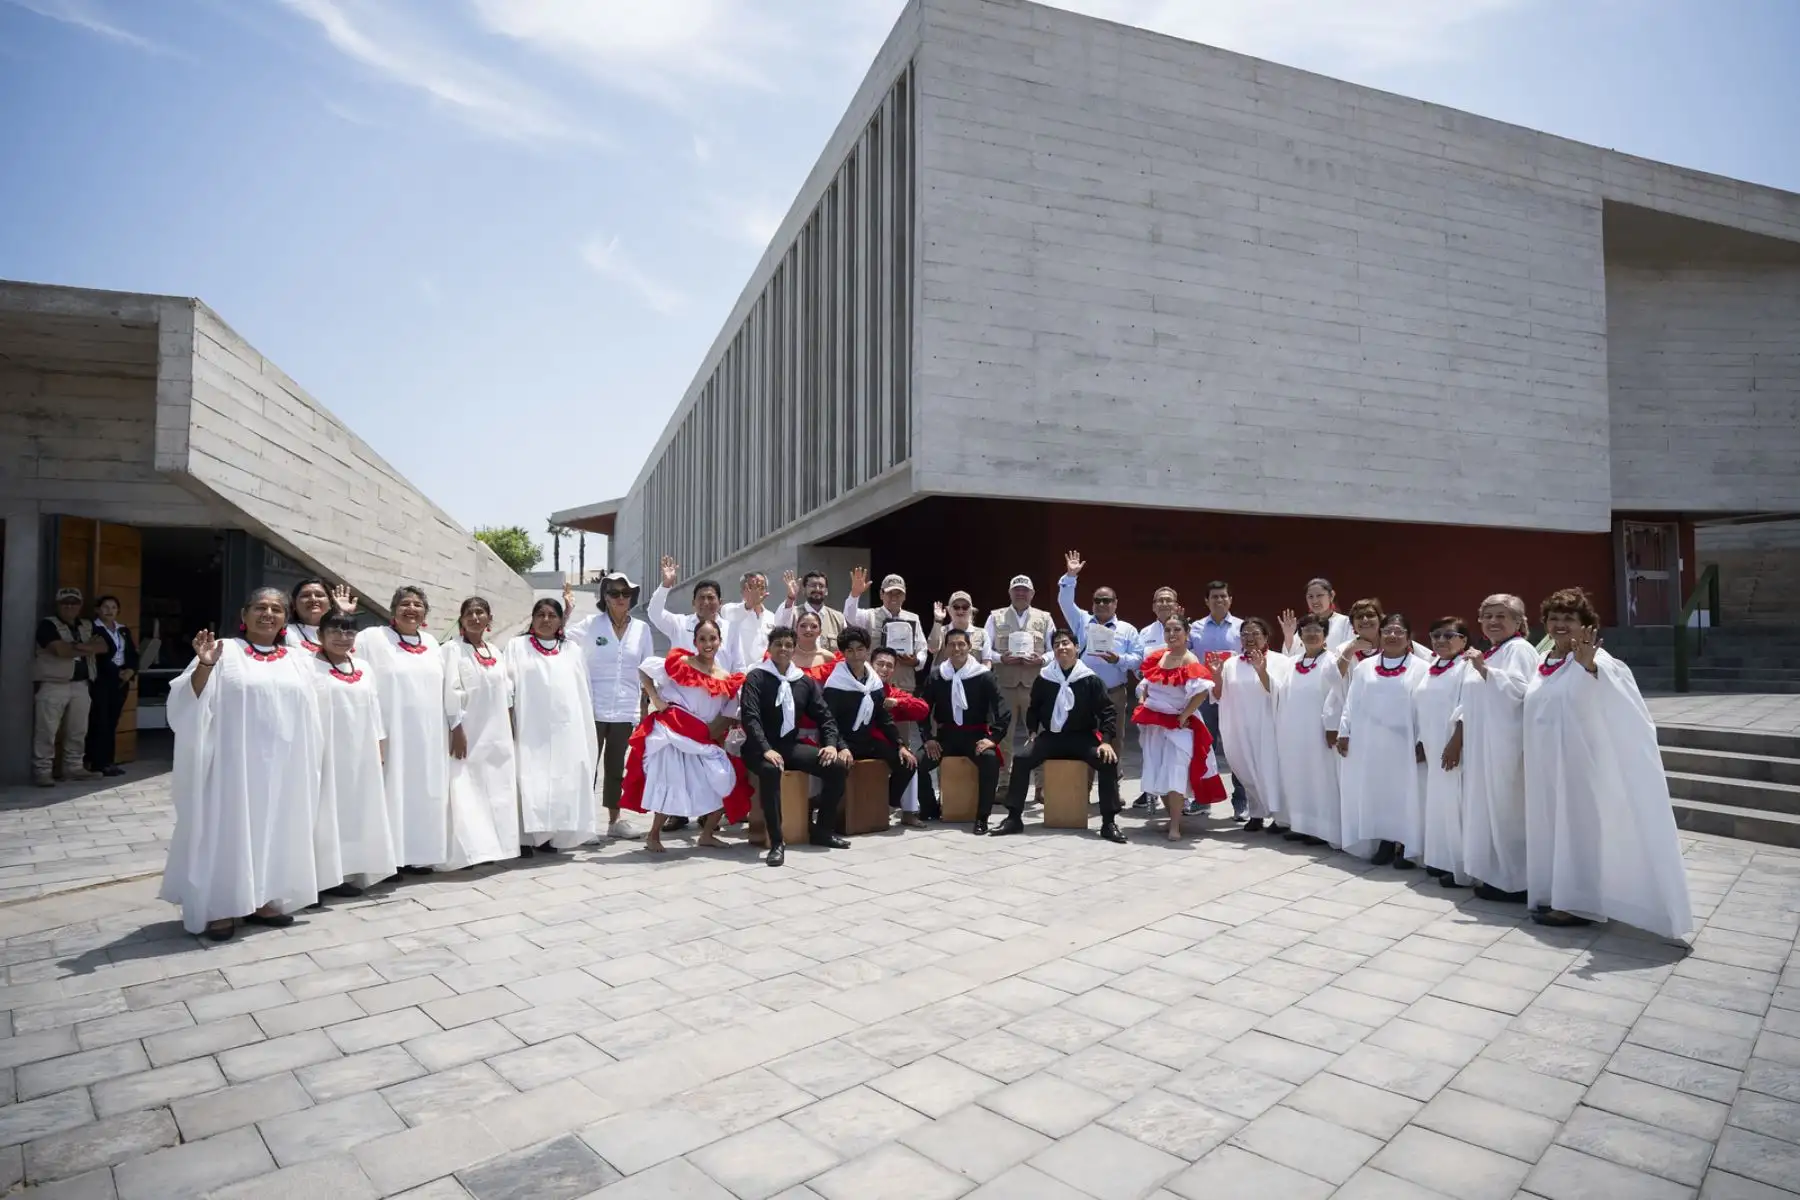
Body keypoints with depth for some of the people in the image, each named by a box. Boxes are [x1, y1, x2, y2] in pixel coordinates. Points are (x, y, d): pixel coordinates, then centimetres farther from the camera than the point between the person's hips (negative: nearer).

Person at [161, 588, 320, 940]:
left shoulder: (297, 663, 10)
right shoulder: (224, 653, -2)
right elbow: (190, 702, -10)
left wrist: (309, 766, 11)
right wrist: (204, 666, -26)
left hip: (282, 767, 4)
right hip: (234, 763, -4)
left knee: (273, 830, 11)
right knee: (229, 830, 1)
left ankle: (262, 901, 22)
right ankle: (220, 908, 11)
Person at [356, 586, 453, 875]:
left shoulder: (431, 644, 14)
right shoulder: (372, 638, -3)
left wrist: (454, 728, 16)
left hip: (429, 737, 6)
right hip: (392, 734, -5)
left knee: (424, 795, 9)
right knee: (393, 795, -3)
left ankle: (418, 854, 18)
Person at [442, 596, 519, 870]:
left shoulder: (494, 651, 13)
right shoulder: (452, 649, -5)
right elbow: (450, 690, -13)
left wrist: (509, 730, 12)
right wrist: (456, 728, -18)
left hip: (496, 734, 6)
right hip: (468, 733, -6)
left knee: (498, 791, 9)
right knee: (467, 792, -7)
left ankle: (495, 845, 19)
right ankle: (470, 851, -6)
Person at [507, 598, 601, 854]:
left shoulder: (573, 650, 14)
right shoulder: (516, 646, 7)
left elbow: (583, 691, 14)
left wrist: (588, 730, 9)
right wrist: (508, 725, -7)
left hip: (565, 729, 3)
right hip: (529, 729, -2)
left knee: (562, 782, 2)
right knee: (530, 782, -6)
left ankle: (549, 835, 10)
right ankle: (526, 836, -2)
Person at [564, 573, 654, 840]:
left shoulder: (642, 628, 6)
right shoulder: (591, 624, 0)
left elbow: (647, 671, 9)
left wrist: (645, 707, 6)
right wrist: (565, 610, -18)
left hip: (625, 710, 3)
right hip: (594, 708, -3)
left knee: (616, 766, 12)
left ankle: (615, 820, 22)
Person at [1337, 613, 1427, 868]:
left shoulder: (1419, 668, -1)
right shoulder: (1365, 667, 9)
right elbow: (1351, 702, 9)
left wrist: (1422, 742, -11)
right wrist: (1344, 732, 3)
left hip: (1401, 744, -3)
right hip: (1369, 743, 3)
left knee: (1403, 793, 1)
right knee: (1375, 792, 7)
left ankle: (1405, 847, 9)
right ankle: (1384, 842, 17)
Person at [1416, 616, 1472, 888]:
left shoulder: (1467, 667, -8)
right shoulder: (1431, 669, 16)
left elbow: (1468, 709, -17)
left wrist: (1456, 742, -22)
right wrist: (1420, 743, 15)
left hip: (1454, 747, -8)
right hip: (1434, 748, 8)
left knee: (1456, 805, -6)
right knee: (1438, 804, 12)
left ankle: (1461, 868, -1)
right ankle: (1442, 860, 21)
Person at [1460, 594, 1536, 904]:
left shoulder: (1519, 649, -8)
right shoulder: (1485, 653, 18)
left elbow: (1518, 690, -23)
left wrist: (1483, 670, -30)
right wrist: (1460, 736, 21)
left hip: (1506, 746, -9)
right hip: (1482, 745, 9)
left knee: (1507, 809, -4)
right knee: (1488, 809, 12)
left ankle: (1515, 882, 4)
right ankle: (1495, 875, 20)